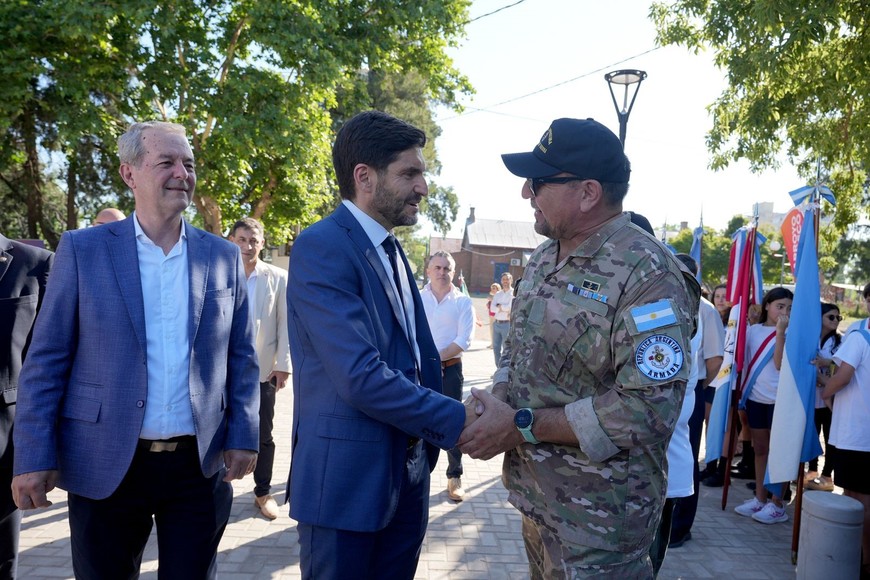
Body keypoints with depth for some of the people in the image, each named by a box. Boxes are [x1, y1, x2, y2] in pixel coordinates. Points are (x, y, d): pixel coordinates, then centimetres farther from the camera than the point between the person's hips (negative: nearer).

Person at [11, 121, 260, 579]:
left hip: (201, 464, 2)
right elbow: (46, 360, -2)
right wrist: (34, 456, -6)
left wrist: (242, 437, -1)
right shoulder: (82, 249, -1)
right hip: (105, 466, -1)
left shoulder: (223, 256, 5)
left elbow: (241, 357, 7)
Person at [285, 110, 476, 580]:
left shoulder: (392, 250, 11)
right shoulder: (321, 247, -17)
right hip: (346, 479, -8)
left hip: (407, 477, 8)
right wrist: (456, 421, -19)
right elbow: (361, 377, -25)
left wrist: (430, 439, 1)